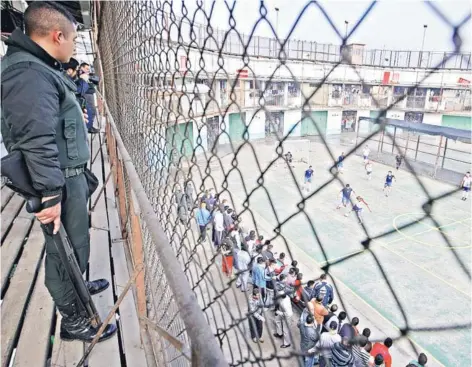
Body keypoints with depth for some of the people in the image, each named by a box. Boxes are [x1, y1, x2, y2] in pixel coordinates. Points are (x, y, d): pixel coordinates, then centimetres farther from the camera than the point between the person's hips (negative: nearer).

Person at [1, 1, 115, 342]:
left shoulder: (40, 69, 13)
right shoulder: (29, 74, -20)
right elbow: (37, 142, -26)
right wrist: (51, 195, -26)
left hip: (70, 175, 10)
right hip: (59, 182, -10)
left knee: (76, 241, 24)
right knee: (67, 249, 3)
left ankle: (76, 285, 46)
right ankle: (73, 320, 21)